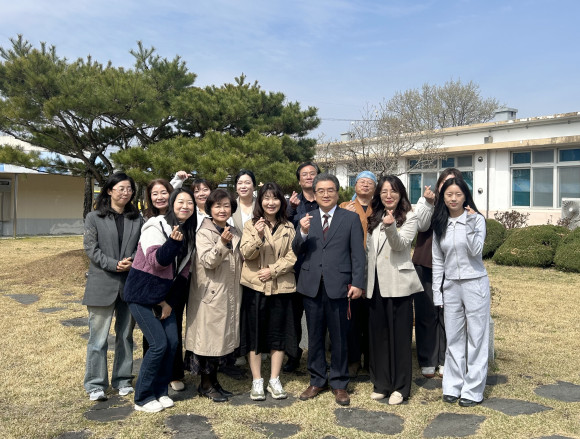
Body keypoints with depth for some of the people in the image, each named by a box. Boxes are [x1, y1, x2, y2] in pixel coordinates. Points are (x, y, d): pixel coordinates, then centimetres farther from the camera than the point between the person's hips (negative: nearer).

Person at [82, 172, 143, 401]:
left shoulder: (137, 219, 10)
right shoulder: (94, 217, 2)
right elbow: (91, 248, -5)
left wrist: (132, 262, -13)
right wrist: (114, 264, -16)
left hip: (130, 284, 3)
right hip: (102, 284, -3)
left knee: (126, 335, 12)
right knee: (98, 337, 0)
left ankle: (123, 380, 24)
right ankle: (95, 384, 12)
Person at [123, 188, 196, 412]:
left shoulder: (190, 233, 5)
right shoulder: (156, 226, -15)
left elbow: (183, 271, 7)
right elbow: (156, 261, -22)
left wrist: (171, 301, 2)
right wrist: (173, 242, -37)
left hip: (164, 296, 7)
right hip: (142, 294, -7)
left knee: (173, 342, 2)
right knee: (159, 344, -9)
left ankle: (160, 391, 20)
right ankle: (143, 398, 7)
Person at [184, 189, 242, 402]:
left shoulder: (235, 233, 11)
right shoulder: (204, 233, -9)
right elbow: (208, 261, -21)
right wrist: (222, 244, -34)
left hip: (229, 294, 7)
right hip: (210, 294, -7)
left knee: (221, 337, 13)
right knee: (208, 337, 0)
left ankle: (213, 381, 26)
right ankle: (206, 384, 15)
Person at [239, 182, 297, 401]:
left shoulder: (288, 228, 7)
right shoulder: (251, 225, 2)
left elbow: (292, 256, 0)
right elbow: (246, 254, -8)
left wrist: (273, 270, -12)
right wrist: (258, 235, -24)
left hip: (281, 287, 1)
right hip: (255, 286, -1)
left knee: (278, 334, 8)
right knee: (254, 334, 4)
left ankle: (274, 380, 20)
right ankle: (257, 381, 16)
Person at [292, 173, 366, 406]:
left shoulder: (351, 218, 2)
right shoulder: (307, 219, 9)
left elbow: (358, 254, -3)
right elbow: (297, 251, 4)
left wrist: (357, 283, -11)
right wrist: (303, 233, -15)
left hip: (338, 286, -2)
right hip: (312, 285, 3)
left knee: (338, 338, 8)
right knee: (314, 336, 13)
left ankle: (339, 384, 23)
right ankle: (317, 380, 28)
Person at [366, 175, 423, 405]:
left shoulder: (409, 218, -2)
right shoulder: (374, 219, 14)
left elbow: (401, 244, -17)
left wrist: (391, 227, -35)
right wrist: (365, 279, 13)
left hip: (398, 284, -5)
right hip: (376, 284, 5)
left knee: (399, 335, 1)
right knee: (378, 334, 10)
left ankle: (400, 387, 12)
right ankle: (381, 383, 22)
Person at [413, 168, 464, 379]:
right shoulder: (426, 201, 2)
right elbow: (422, 226, -12)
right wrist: (429, 202, -23)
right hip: (425, 266, 0)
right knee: (426, 314, 6)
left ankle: (445, 361, 18)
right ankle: (427, 361, 17)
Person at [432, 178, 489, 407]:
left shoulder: (477, 219, -5)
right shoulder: (439, 224, 6)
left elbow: (475, 251, -17)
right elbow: (437, 261, 8)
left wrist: (470, 224, -22)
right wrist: (437, 292, 6)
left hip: (475, 283, -4)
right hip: (450, 285, 4)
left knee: (476, 337, 5)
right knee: (453, 338, 11)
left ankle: (473, 390, 15)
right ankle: (453, 386, 23)